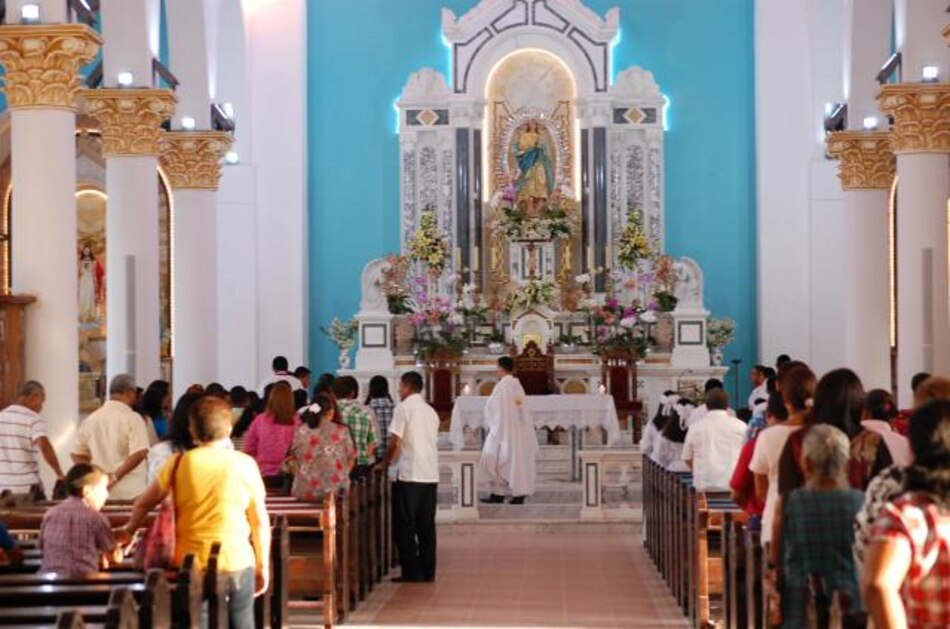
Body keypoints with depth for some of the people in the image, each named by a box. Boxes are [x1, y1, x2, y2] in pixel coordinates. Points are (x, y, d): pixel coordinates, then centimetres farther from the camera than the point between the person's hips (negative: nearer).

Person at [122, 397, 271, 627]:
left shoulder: (179, 462, 0)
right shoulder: (244, 464, -3)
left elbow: (144, 504, 11)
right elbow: (260, 521, 0)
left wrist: (129, 531, 30)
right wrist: (263, 565, 10)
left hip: (190, 563, 1)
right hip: (236, 563, -1)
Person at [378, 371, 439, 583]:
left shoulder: (403, 408, -6)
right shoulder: (431, 411, 16)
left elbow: (395, 443, -11)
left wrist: (385, 463, 4)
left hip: (408, 474, -6)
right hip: (430, 474, 7)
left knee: (405, 526, 1)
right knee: (427, 526, 9)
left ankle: (412, 572, -1)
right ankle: (428, 572, 10)